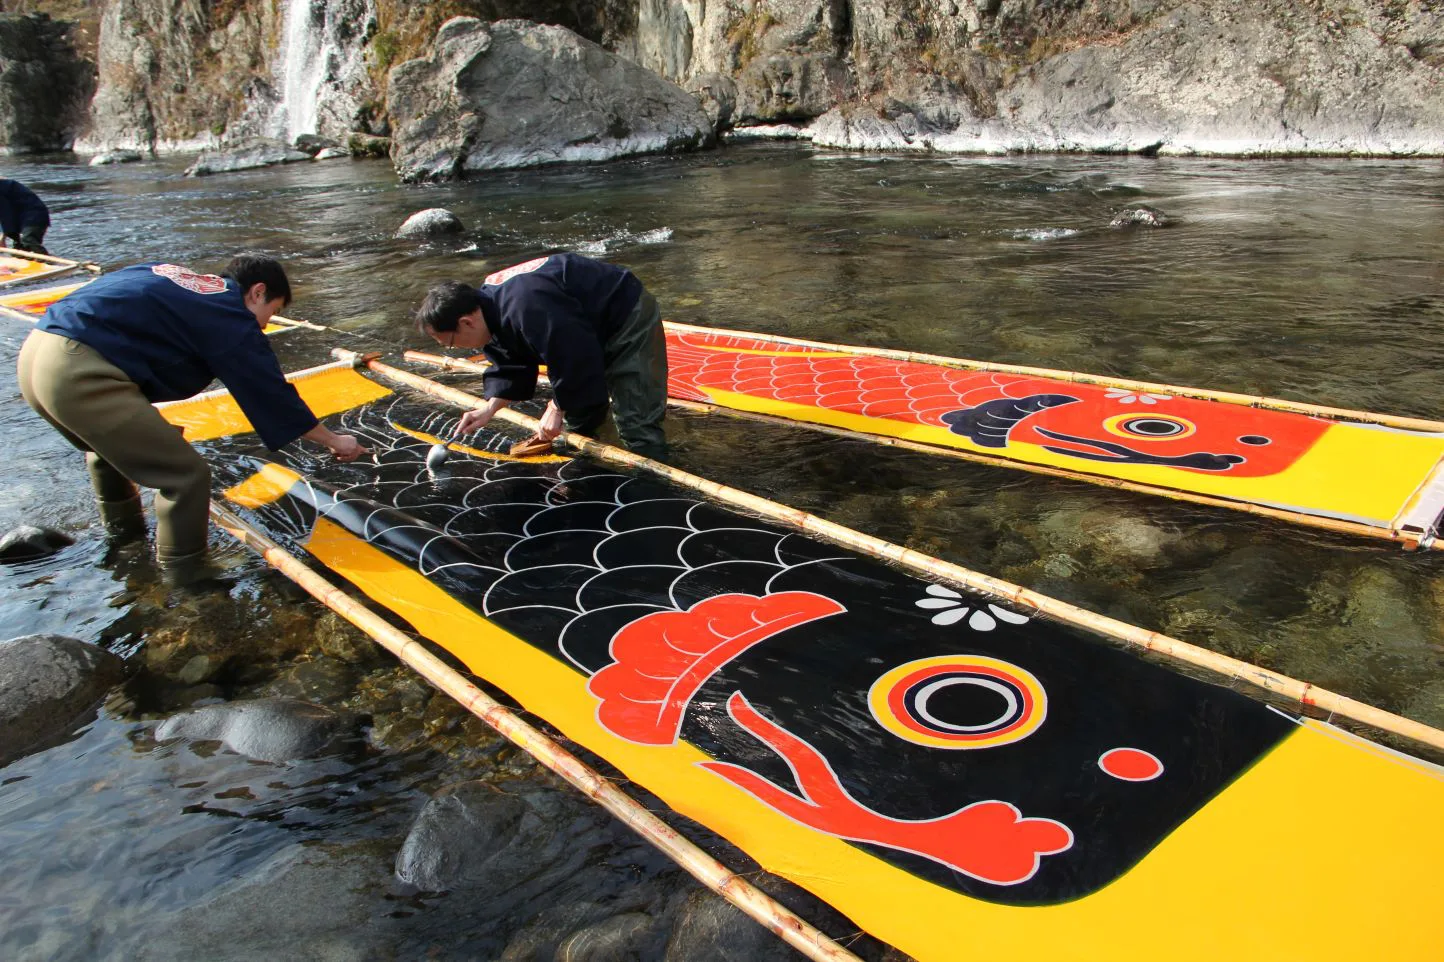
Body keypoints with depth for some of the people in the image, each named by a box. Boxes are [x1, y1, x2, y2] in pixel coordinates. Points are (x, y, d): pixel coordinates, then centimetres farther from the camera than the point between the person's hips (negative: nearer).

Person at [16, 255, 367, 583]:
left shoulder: (174, 279, 23)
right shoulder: (230, 317, 0)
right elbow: (272, 391, 4)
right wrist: (334, 440, 15)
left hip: (36, 351, 10)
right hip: (80, 372, -10)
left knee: (110, 442, 36)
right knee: (186, 474, -2)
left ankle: (122, 528, 56)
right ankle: (185, 572, 12)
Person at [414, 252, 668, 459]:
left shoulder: (525, 308, -36)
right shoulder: (490, 304, -2)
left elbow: (573, 358, -32)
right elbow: (512, 367, 7)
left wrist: (558, 408, -18)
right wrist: (489, 409, -6)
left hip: (628, 318, -10)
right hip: (596, 331, 10)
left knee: (635, 420, -15)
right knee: (578, 419, 18)